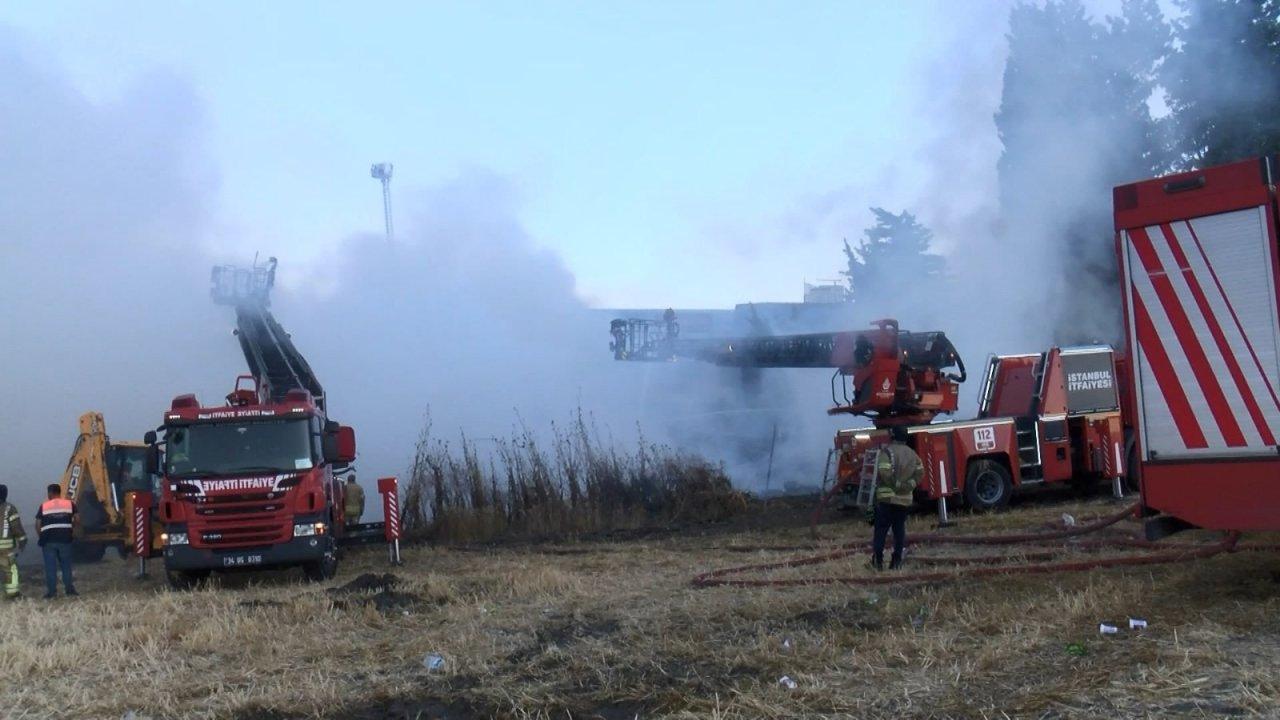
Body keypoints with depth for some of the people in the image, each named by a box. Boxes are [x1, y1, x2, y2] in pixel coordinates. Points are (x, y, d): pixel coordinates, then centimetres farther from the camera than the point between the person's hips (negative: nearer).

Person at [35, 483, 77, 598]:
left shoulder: (44, 506, 3)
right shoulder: (70, 504, 6)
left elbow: (37, 525, 1)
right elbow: (76, 521, 1)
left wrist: (41, 536, 15)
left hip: (48, 540, -1)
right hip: (65, 539, 1)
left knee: (50, 567, 2)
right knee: (66, 565, 11)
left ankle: (51, 592, 1)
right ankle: (70, 590, 10)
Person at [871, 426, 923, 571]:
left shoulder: (887, 451, -7)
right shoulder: (912, 454, 11)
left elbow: (884, 472, -20)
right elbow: (920, 472, 2)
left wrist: (896, 484, -8)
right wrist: (908, 485, -1)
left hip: (887, 497, -5)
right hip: (906, 499, 5)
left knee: (881, 529, 0)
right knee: (899, 529, 10)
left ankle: (878, 560, -5)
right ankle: (896, 561, 7)